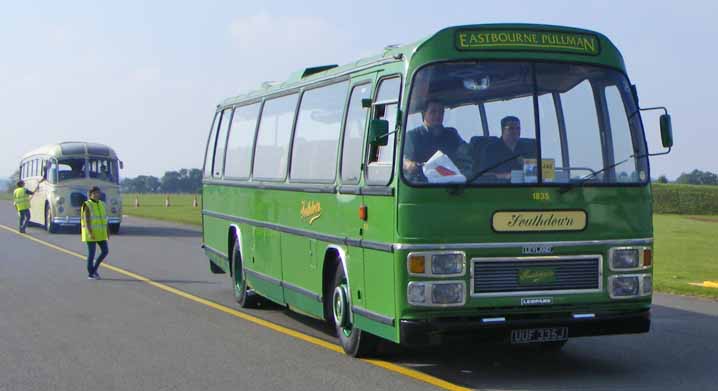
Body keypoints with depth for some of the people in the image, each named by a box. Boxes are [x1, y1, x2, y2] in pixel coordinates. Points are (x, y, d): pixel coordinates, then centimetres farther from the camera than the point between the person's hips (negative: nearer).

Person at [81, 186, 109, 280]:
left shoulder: (101, 204, 9)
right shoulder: (87, 205, -11)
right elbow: (86, 220, -17)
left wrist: (107, 232, 10)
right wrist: (90, 233, -25)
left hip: (100, 233, 7)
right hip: (91, 233, -7)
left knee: (105, 251, 1)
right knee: (92, 253, -3)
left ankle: (94, 268, 19)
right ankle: (90, 274, 7)